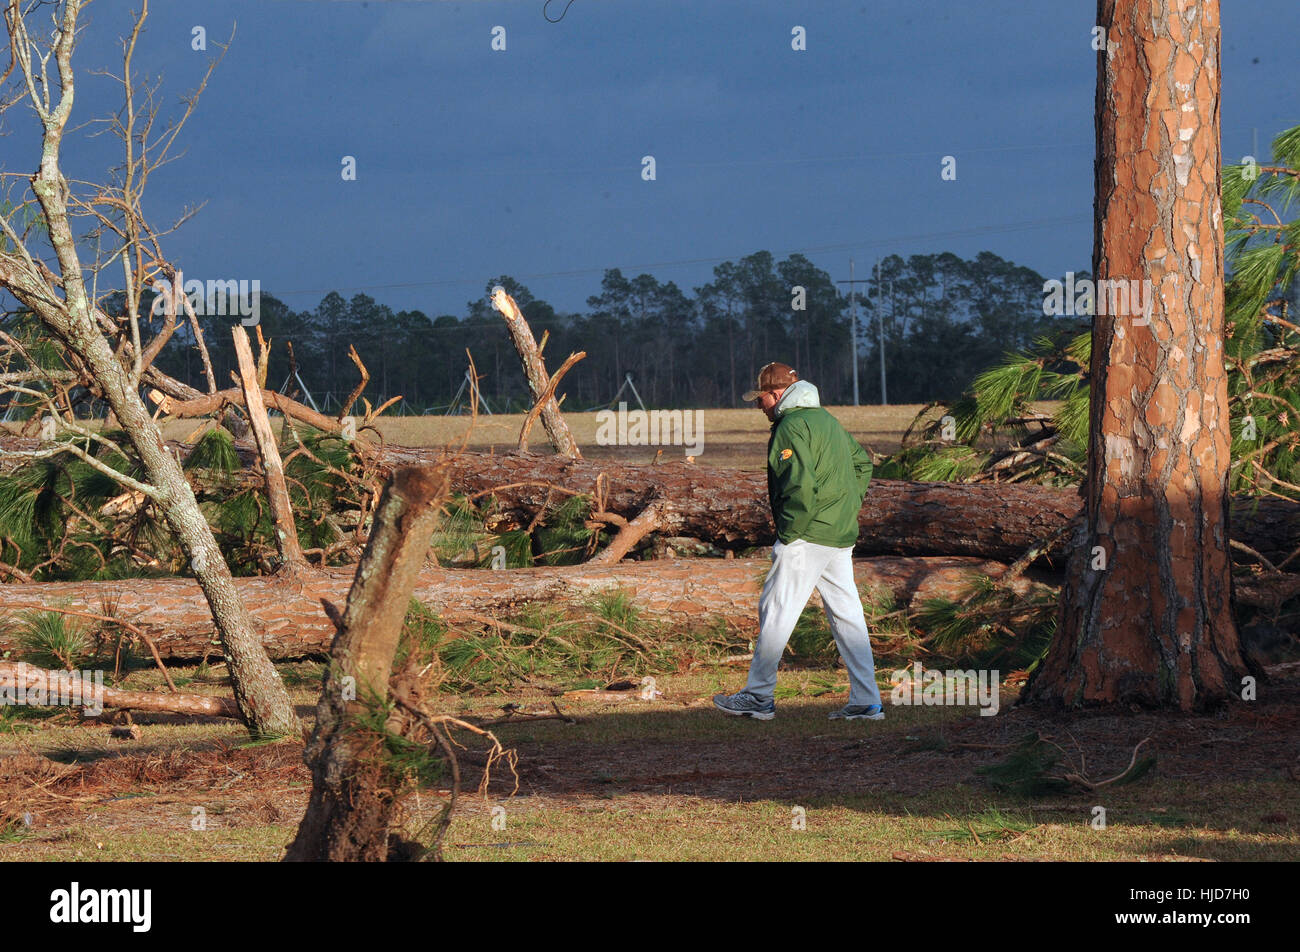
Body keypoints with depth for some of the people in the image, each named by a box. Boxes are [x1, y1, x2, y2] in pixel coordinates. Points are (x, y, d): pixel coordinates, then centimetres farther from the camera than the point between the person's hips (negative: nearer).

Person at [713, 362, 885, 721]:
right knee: (847, 616, 8)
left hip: (807, 538, -9)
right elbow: (862, 464, 27)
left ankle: (759, 697, 3)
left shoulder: (792, 426, -13)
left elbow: (802, 484, -24)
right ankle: (866, 702, 6)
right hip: (841, 537, 9)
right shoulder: (827, 420, 17)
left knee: (776, 611, -1)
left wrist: (790, 533, -16)